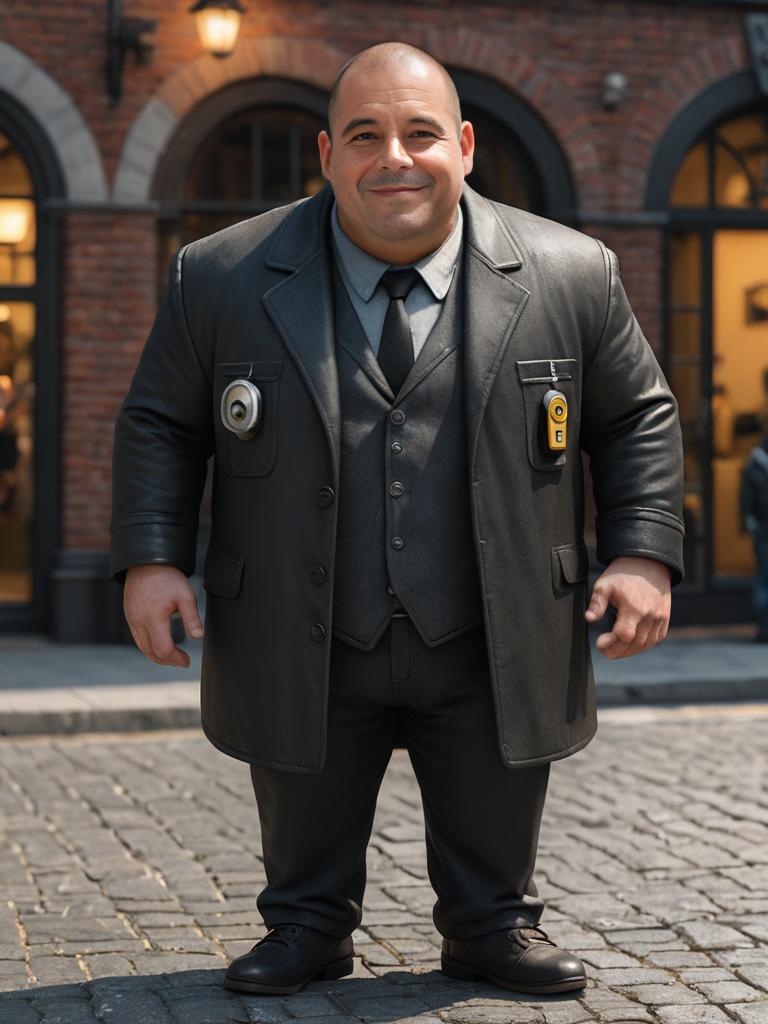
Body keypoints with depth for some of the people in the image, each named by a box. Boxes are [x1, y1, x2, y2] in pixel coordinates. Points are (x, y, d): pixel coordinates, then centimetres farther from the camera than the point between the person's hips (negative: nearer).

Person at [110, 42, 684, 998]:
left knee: (493, 836, 17)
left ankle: (492, 925, 41)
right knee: (305, 836, 17)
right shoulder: (221, 277, -4)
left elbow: (638, 416, 4)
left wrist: (642, 554, -6)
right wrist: (151, 558, -7)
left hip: (492, 654, 0)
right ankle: (308, 926, 40)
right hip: (303, 652, 0)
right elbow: (160, 421, 4)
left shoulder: (569, 274, -4)